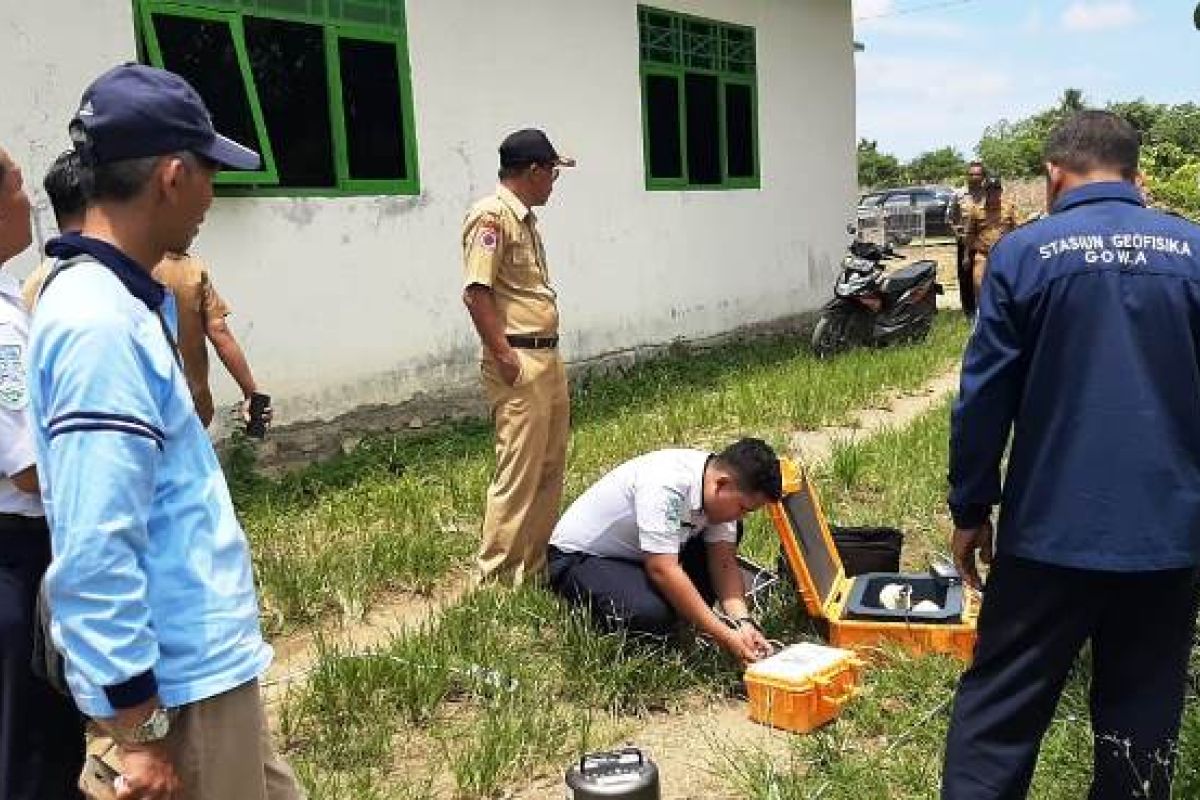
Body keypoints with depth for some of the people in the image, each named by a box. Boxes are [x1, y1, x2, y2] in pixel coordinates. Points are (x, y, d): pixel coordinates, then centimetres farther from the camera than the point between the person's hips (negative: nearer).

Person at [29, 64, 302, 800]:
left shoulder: (119, 300, 6)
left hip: (202, 651, 9)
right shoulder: (101, 325, -24)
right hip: (180, 669, -9)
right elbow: (95, 553, -25)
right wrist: (140, 726, -20)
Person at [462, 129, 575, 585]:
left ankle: (537, 563, 27)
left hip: (548, 358, 10)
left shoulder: (525, 218, 17)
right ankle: (496, 578, 6)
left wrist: (549, 356, 15)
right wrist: (505, 357, -19)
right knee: (518, 475, -5)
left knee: (550, 468, 15)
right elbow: (476, 292, -19)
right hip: (518, 364, -10)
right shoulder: (491, 216, -12)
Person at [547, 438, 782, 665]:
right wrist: (726, 637, -34)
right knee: (652, 615, -33)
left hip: (635, 552, 8)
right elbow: (662, 570, -36)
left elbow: (723, 562, -9)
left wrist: (742, 622, -26)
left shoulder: (722, 496, -10)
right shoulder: (666, 485, -34)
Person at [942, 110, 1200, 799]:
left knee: (998, 712, 9)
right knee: (1143, 722, 15)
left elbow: (985, 397, -6)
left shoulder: (1023, 253, -6)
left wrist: (971, 509, 3)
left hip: (1051, 529, -2)